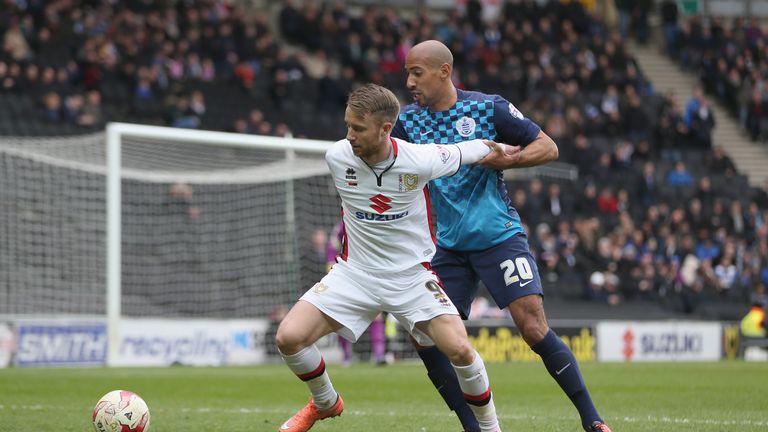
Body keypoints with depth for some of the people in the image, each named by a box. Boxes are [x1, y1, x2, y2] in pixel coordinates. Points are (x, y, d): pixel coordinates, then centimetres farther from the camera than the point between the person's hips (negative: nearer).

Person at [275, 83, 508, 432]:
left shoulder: (420, 161, -20)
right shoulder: (336, 157, -12)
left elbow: (467, 151, 1)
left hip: (412, 275, -2)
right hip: (354, 272, 2)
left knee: (459, 350, -20)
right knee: (289, 337, -14)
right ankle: (325, 403, 17)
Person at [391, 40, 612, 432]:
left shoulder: (489, 108, -6)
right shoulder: (409, 121, 4)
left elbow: (548, 148, -3)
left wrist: (506, 159, -18)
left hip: (499, 236, -5)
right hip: (449, 247, 5)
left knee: (534, 329, -15)